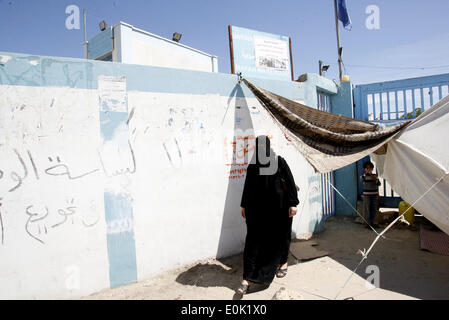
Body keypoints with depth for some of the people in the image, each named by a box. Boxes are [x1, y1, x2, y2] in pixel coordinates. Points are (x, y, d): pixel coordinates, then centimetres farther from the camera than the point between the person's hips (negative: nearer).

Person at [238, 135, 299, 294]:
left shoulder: (280, 161, -6)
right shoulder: (252, 164, 4)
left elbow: (290, 182, -6)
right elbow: (248, 186, 12)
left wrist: (292, 204, -12)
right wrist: (244, 205, 14)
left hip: (278, 207, -2)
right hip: (257, 207, 3)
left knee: (280, 236, 14)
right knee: (253, 239, -2)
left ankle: (283, 262, 42)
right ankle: (248, 278, 1)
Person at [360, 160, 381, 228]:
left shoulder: (375, 176, 7)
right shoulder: (363, 176, -5)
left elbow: (379, 184, 4)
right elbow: (361, 180, -28)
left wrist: (375, 180, -14)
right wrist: (365, 173, -41)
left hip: (374, 195, 4)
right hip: (367, 195, -4)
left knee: (374, 209, 9)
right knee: (367, 209, -2)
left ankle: (372, 222, 21)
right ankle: (368, 223, 6)